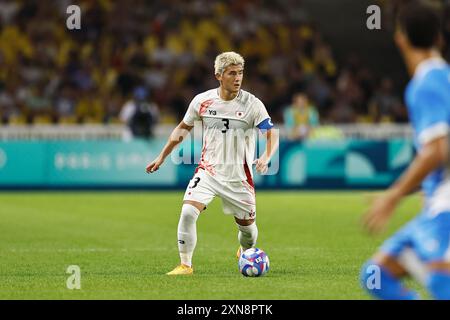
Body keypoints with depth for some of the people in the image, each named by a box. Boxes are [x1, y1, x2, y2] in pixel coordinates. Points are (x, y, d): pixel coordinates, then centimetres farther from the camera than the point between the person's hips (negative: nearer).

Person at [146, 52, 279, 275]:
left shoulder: (252, 104, -11)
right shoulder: (202, 101, -4)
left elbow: (272, 134, -12)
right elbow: (183, 128, 12)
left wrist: (265, 158, -33)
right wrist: (162, 157, 12)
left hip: (239, 177, 0)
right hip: (208, 171, 0)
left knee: (247, 225, 10)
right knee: (188, 212, -21)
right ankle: (185, 265, -9)